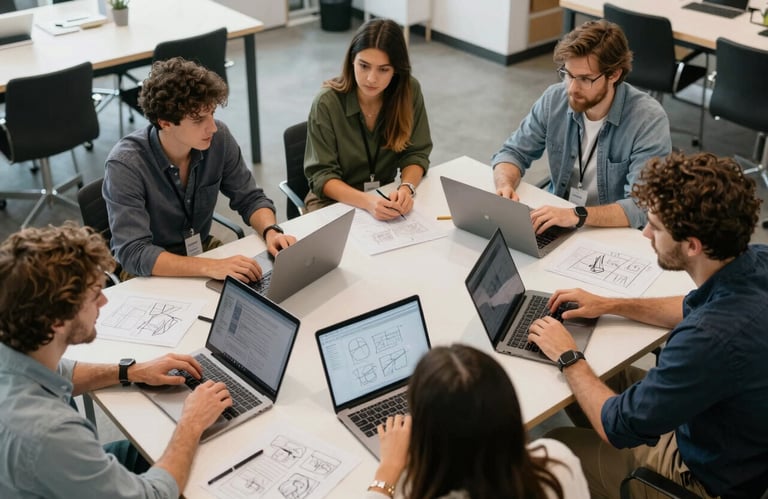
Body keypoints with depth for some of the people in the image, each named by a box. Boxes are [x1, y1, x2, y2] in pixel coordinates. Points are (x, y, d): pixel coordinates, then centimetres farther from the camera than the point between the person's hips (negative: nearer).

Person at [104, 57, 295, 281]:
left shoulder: (219, 138, -12)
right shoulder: (125, 165, -26)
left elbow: (250, 198, 0)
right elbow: (134, 254, -31)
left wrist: (271, 231, -21)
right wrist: (210, 267, -43)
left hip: (204, 249, 5)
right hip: (152, 271, -5)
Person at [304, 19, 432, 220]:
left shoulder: (410, 91, -11)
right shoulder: (327, 103, -18)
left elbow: (416, 153, -3)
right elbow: (322, 175, -17)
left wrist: (406, 188, -25)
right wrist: (366, 201, -34)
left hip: (385, 196, 3)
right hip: (335, 199, -3)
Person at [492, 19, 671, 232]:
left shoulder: (649, 120, -18)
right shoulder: (554, 99, -5)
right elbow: (513, 152, 4)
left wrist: (578, 215, -39)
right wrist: (505, 185, -18)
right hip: (557, 222, 3)